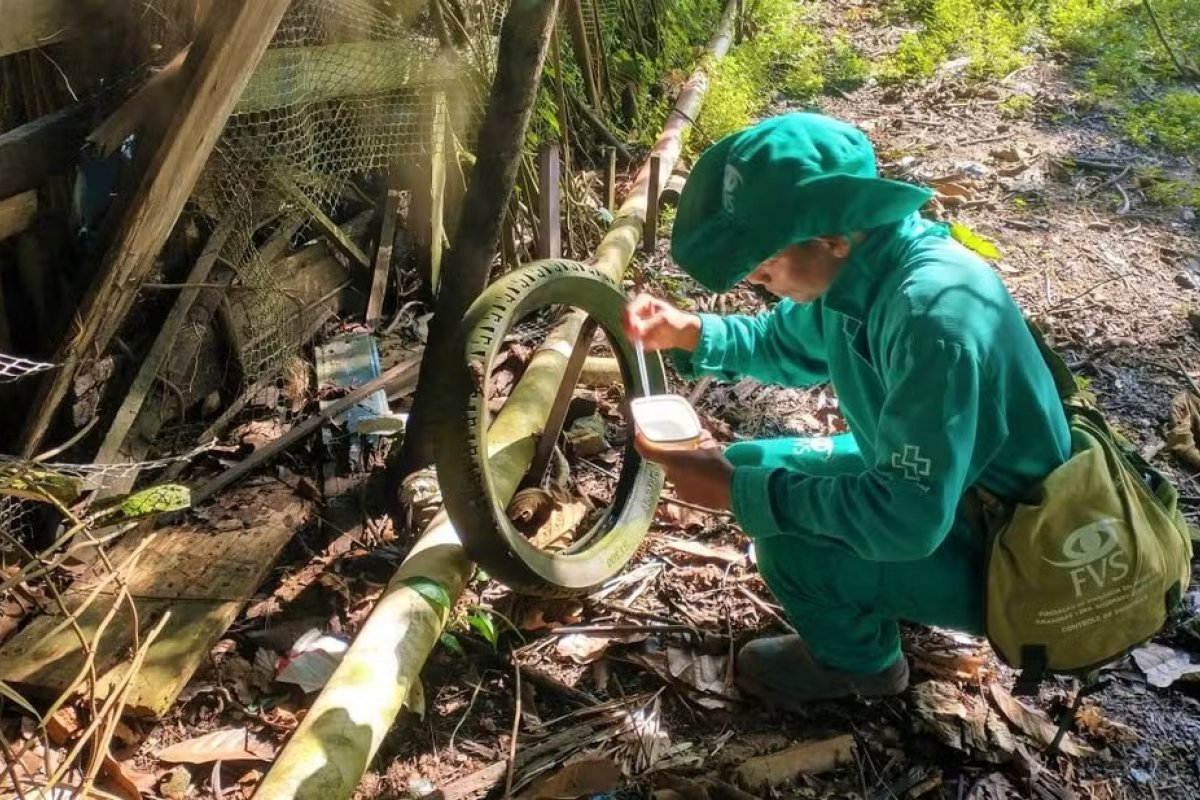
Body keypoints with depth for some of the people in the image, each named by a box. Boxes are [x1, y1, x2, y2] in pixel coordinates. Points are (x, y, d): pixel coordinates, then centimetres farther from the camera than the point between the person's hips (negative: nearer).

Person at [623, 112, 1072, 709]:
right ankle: (873, 607, 22)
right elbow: (787, 345, 10)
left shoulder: (934, 318, -37)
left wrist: (739, 492, -29)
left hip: (998, 556, -8)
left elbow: (907, 521, -36)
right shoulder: (854, 265, -10)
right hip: (922, 481, 8)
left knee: (790, 546, -25)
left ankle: (859, 661, 9)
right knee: (753, 464, 4)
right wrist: (690, 333, -9)